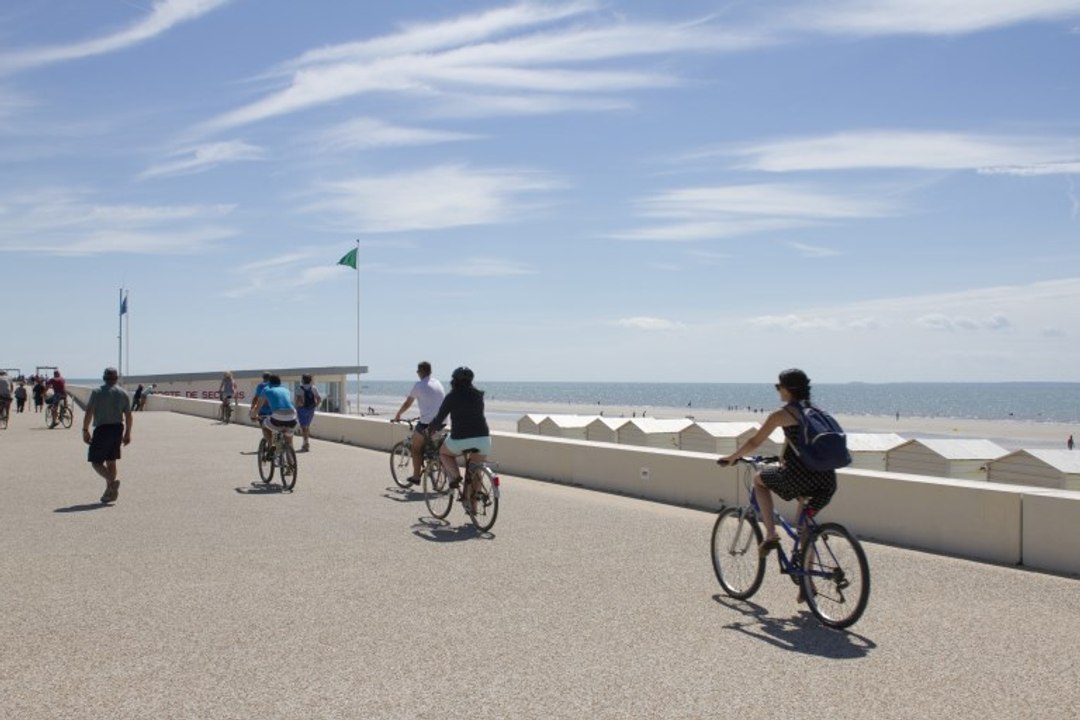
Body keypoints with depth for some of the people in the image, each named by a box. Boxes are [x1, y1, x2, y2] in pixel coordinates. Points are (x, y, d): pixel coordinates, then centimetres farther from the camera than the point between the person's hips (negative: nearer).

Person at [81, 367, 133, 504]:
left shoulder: (97, 393, -2)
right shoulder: (123, 394, 7)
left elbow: (89, 413, -8)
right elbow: (128, 416, 6)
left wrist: (85, 430, -1)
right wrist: (127, 433, 13)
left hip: (102, 430, -4)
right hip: (117, 429, 4)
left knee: (96, 461, 1)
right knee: (111, 461, 12)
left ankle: (111, 481, -22)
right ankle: (110, 492, 12)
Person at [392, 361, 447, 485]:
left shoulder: (419, 385, -5)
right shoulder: (438, 383, 14)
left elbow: (407, 403, 1)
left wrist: (397, 416, 17)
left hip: (428, 423, -6)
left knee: (416, 447, 11)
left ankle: (416, 476, 11)